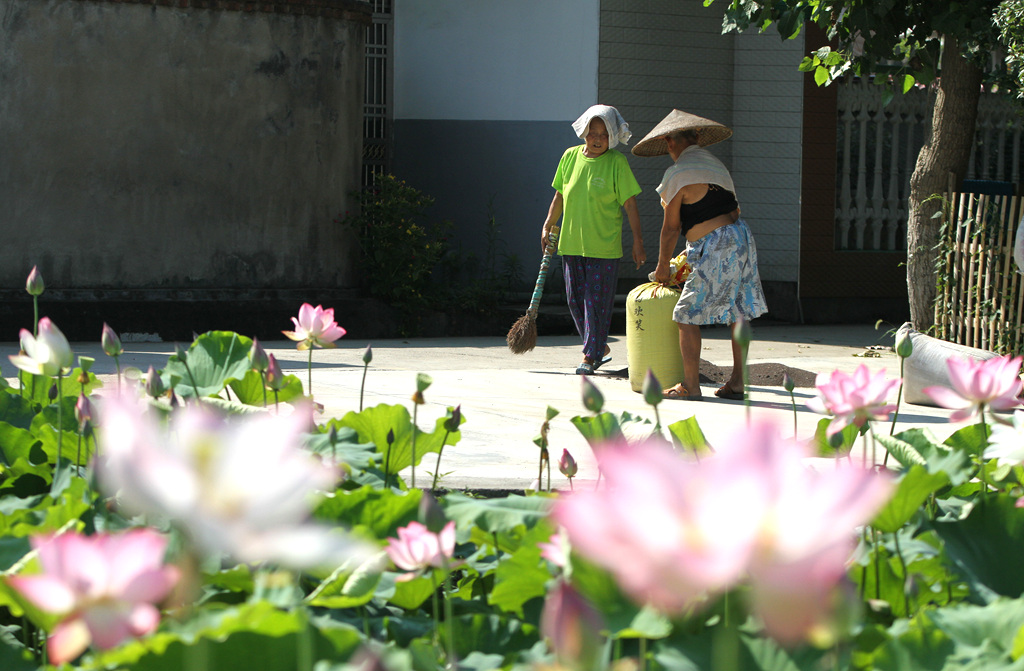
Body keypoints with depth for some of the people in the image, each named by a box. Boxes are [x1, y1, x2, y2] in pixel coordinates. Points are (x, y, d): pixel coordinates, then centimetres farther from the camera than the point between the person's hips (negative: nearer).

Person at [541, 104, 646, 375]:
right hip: (571, 242, 5)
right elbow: (559, 196, 15)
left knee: (596, 300, -4)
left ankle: (591, 355, 5)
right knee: (575, 300, 10)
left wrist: (638, 242, -8)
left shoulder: (617, 163, -7)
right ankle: (601, 348, 26)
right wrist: (547, 227, 12)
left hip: (603, 245, -5)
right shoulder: (571, 156, 5)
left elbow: (630, 205, -6)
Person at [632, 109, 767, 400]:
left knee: (688, 314, -2)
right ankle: (737, 382, 13)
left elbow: (671, 227, -3)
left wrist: (662, 266, 10)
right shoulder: (714, 163, 16)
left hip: (714, 246, -8)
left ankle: (690, 385, -4)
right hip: (741, 235, 8)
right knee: (738, 312, 11)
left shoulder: (678, 174, -7)